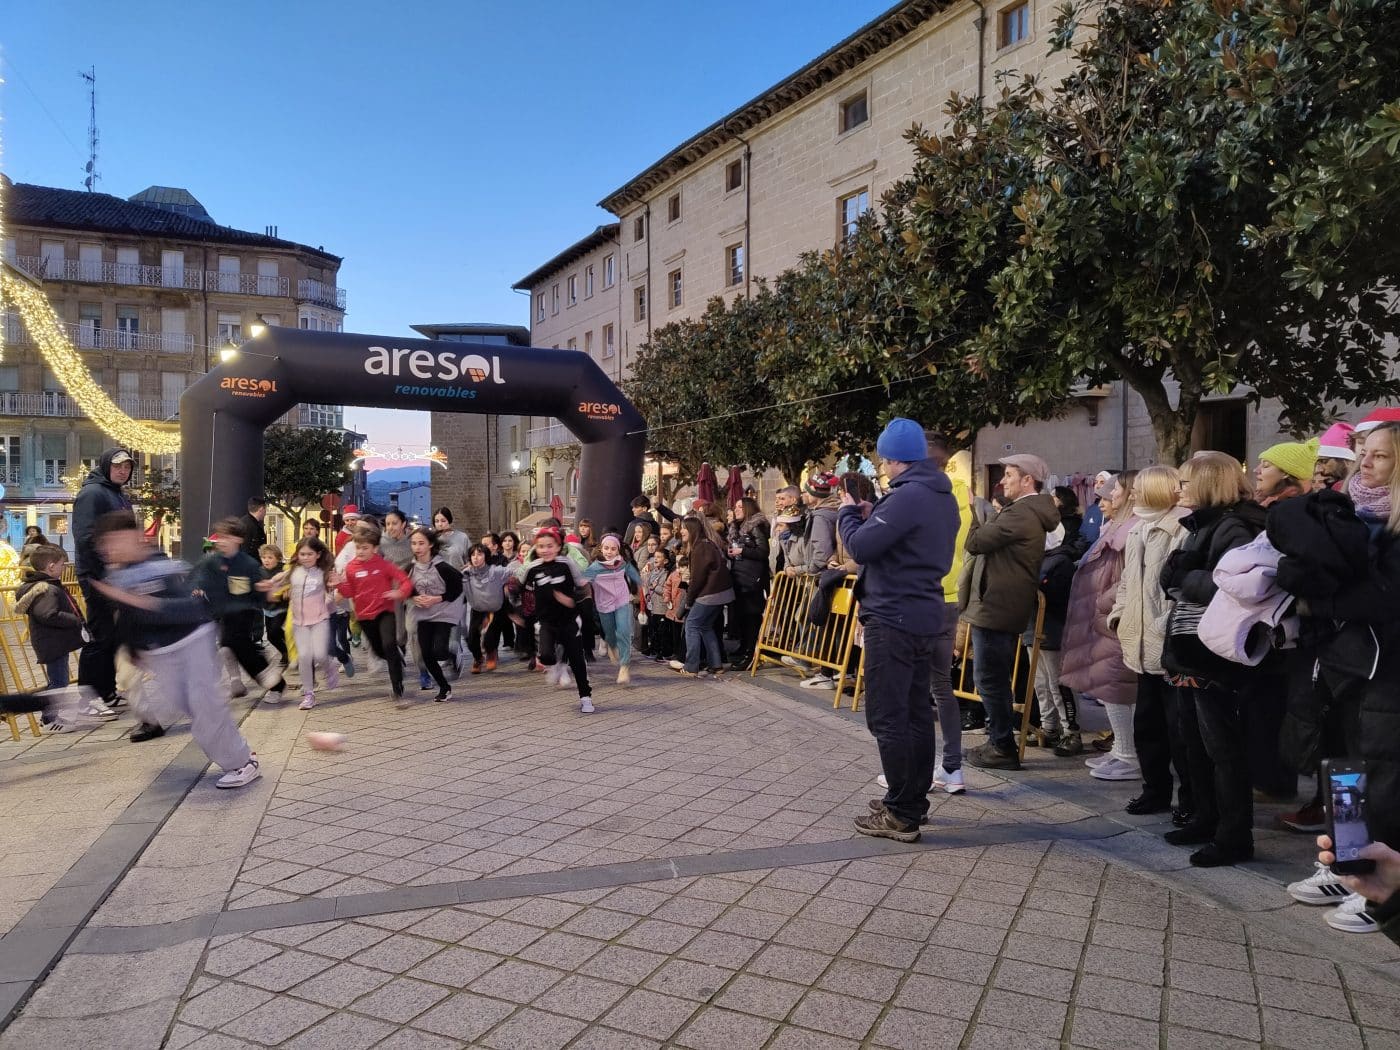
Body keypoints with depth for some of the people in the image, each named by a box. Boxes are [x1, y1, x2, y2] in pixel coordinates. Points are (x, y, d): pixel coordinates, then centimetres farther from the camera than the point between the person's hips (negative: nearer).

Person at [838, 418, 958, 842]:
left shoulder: (907, 496, -19)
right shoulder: (943, 497, 13)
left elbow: (860, 547, -19)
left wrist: (848, 512, -2)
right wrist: (872, 515, 9)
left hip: (893, 619, -10)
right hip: (925, 616, 10)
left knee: (887, 717, -3)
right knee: (916, 712, 15)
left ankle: (901, 815, 2)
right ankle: (914, 799, 26)